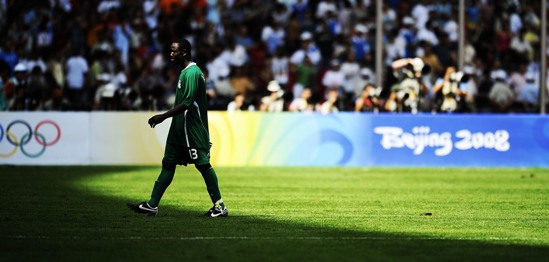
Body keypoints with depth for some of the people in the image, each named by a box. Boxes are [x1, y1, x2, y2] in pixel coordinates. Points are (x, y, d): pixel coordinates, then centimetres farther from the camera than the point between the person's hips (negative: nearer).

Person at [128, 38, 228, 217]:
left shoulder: (192, 73, -15)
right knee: (168, 164, 8)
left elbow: (187, 103, -22)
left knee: (203, 165, -6)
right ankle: (152, 205, 8)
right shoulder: (186, 72, 16)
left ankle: (219, 206, -2)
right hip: (180, 129, 11)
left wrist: (163, 116, -21)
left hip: (192, 130, -11)